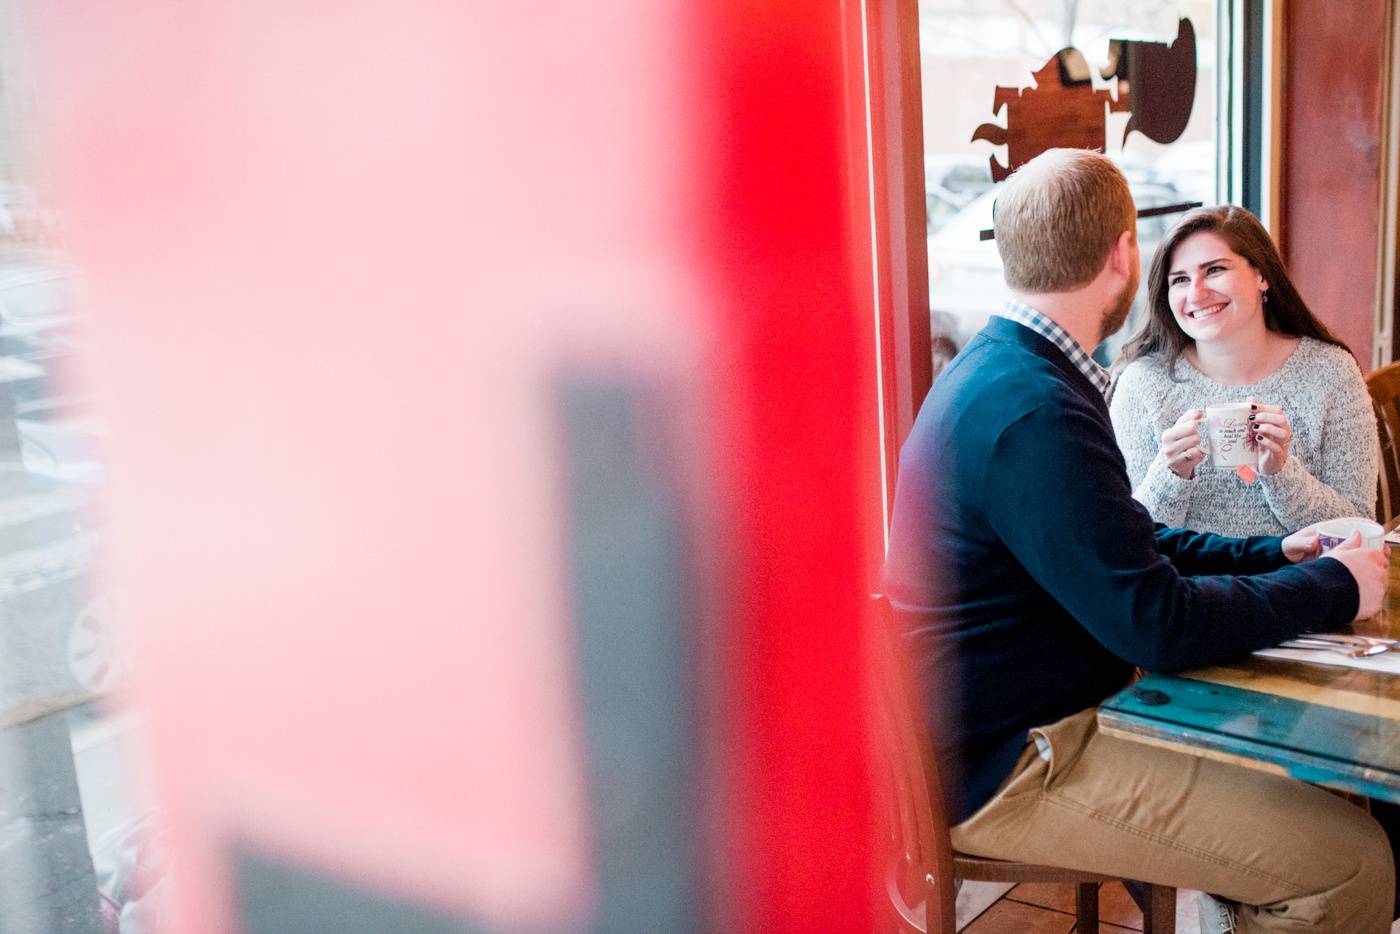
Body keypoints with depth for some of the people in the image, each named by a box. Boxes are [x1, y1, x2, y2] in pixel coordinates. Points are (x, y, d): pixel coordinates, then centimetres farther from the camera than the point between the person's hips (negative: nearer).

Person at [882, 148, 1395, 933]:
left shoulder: (1001, 368, 9)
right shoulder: (1035, 414, -25)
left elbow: (1124, 546, 19)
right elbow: (1159, 623, -22)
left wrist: (1270, 556, 11)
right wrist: (1334, 588, -8)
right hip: (1005, 772, -10)